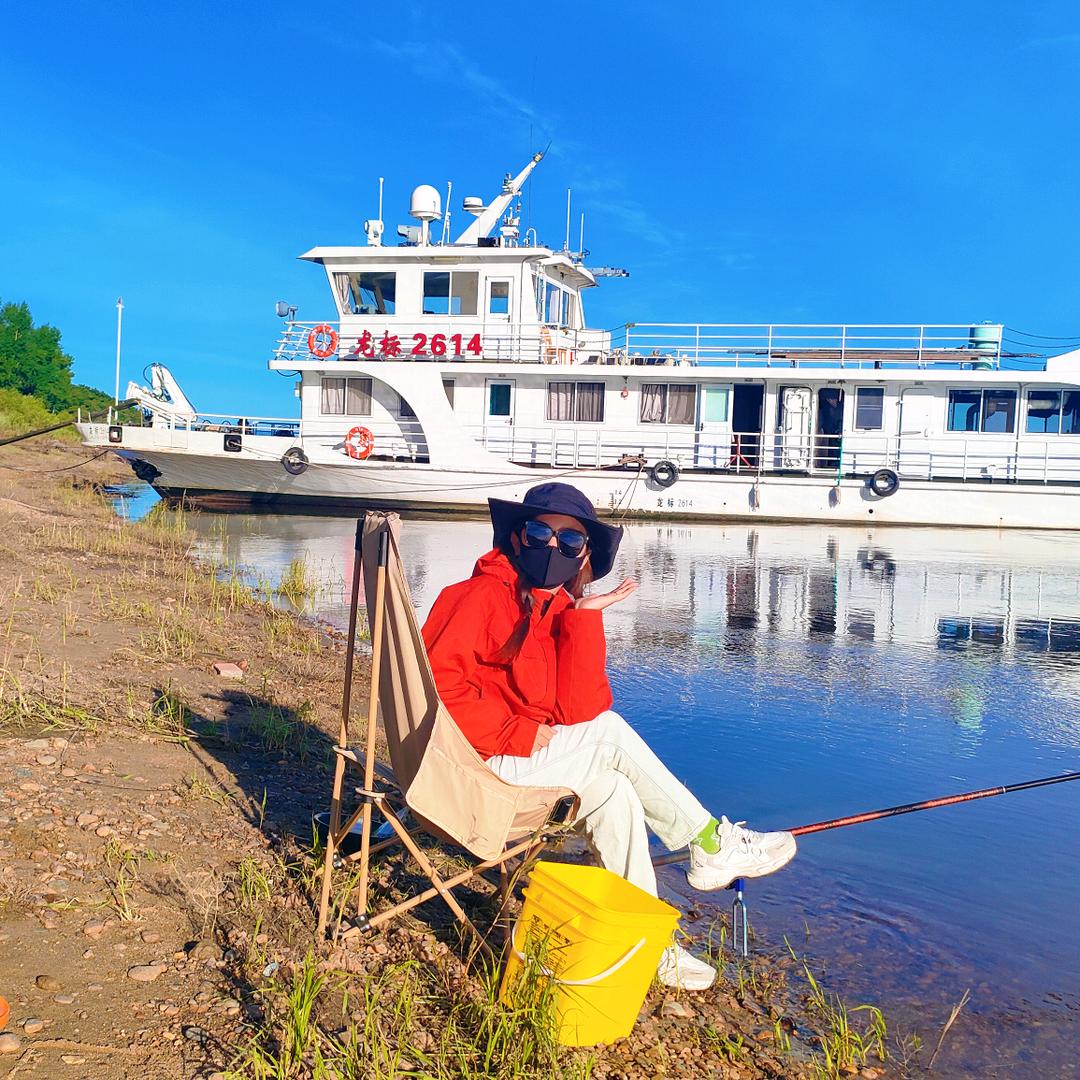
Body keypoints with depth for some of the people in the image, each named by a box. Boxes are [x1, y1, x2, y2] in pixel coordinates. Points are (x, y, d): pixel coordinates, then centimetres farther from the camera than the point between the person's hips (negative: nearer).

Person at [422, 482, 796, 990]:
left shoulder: (560, 610, 8)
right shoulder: (485, 596, -12)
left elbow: (580, 712, -5)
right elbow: (439, 682, -23)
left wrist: (584, 615, -11)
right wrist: (517, 734, -21)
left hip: (523, 757, 7)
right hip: (476, 763, -7)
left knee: (612, 790, -10)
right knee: (612, 734, -13)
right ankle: (711, 844, 1)